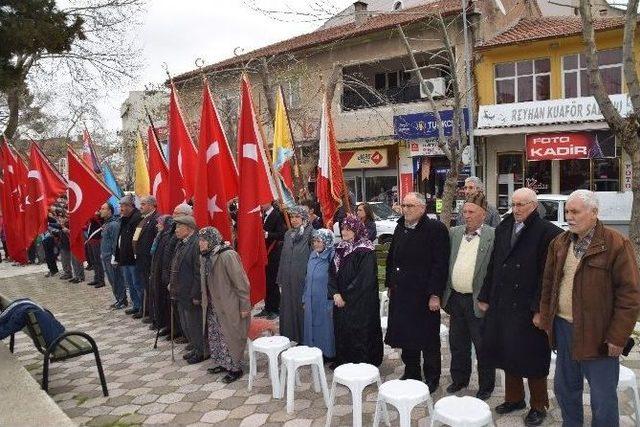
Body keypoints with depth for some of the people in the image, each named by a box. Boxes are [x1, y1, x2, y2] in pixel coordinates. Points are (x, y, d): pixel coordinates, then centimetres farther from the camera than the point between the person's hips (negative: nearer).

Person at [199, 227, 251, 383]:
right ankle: (223, 363, 32)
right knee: (215, 336, 15)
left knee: (230, 337, 1)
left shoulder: (227, 255, -21)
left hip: (229, 307, -8)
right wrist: (205, 301, 14)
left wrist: (244, 306, -18)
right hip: (213, 306, 8)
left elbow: (240, 282, -20)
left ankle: (235, 368, 15)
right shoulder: (205, 257, 4)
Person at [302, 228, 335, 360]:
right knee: (311, 325, 14)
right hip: (311, 301, 7)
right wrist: (305, 299, 13)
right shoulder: (313, 255, 6)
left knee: (325, 327, 6)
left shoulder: (331, 258, -16)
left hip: (325, 301, -6)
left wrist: (331, 304, -15)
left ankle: (327, 353, 21)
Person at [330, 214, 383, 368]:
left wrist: (346, 296, -16)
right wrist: (335, 293, -9)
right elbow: (333, 273, 6)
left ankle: (360, 362, 14)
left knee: (358, 334, 0)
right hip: (341, 301, 7)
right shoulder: (340, 248, 7)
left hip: (360, 303, -6)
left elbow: (364, 279, -19)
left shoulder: (365, 251, -14)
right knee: (341, 332, 13)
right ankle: (342, 360, 29)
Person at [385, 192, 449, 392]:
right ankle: (411, 373, 32)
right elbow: (391, 258, 17)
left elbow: (440, 264, -15)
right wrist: (390, 285, 14)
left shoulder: (436, 229, -12)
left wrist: (435, 294, -18)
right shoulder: (400, 228, 10)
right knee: (405, 335, 15)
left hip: (424, 294, -6)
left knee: (428, 338, 7)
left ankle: (431, 378, 23)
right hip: (401, 293, 7)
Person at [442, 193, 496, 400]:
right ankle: (459, 379, 37)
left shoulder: (493, 236, -11)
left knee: (482, 347, 10)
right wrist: (445, 294, 6)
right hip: (455, 298, 5)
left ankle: (486, 386, 27)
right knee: (457, 344, 19)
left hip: (478, 301, -5)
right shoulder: (454, 233, 6)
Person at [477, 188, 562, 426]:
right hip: (501, 304, 6)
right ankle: (514, 398, 35)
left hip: (528, 308, -6)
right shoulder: (503, 229, 9)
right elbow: (493, 266, 12)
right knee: (506, 353, 16)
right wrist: (485, 297, 11)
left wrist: (539, 309, -18)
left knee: (532, 359, 7)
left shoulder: (547, 232, -11)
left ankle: (539, 406, 27)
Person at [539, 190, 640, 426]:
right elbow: (548, 284, 13)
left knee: (603, 399, 5)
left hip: (597, 334, -6)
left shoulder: (617, 245, -12)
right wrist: (546, 320, 9)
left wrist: (617, 337, -13)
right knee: (564, 387, 19)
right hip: (563, 327, 6)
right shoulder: (559, 243, 7)